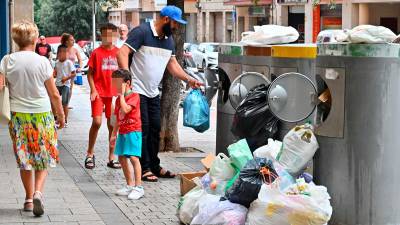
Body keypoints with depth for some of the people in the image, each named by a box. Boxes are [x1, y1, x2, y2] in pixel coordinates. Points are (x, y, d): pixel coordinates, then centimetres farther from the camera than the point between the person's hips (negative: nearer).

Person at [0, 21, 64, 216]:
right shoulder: (42, 61, -8)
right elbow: (54, 94, -3)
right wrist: (61, 115, 9)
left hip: (18, 116, 2)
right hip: (42, 115, -2)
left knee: (24, 158, 14)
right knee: (44, 157, 10)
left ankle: (29, 198, 19)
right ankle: (38, 191, -11)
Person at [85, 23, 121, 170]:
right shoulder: (96, 53, -3)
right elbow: (90, 73, 0)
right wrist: (93, 90, -11)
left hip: (114, 93, 3)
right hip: (99, 93, -3)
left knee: (113, 125, 6)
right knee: (97, 122, -12)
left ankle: (111, 158, 14)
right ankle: (90, 154, 6)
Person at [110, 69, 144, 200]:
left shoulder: (134, 96, -10)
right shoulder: (119, 99, 15)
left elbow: (125, 109, -26)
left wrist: (122, 95, -16)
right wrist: (114, 134, 19)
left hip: (133, 131, -9)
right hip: (122, 132, 9)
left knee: (133, 157, -15)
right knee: (121, 157, 11)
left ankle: (138, 188, -16)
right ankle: (130, 185, 22)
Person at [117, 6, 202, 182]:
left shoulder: (169, 40, 12)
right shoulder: (142, 32, -13)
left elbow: (172, 64, 18)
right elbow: (123, 53, -19)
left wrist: (189, 79, 7)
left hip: (153, 92, 8)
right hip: (137, 91, -8)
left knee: (155, 129, 10)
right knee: (142, 129, -5)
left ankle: (154, 166, 19)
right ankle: (144, 169, 1)